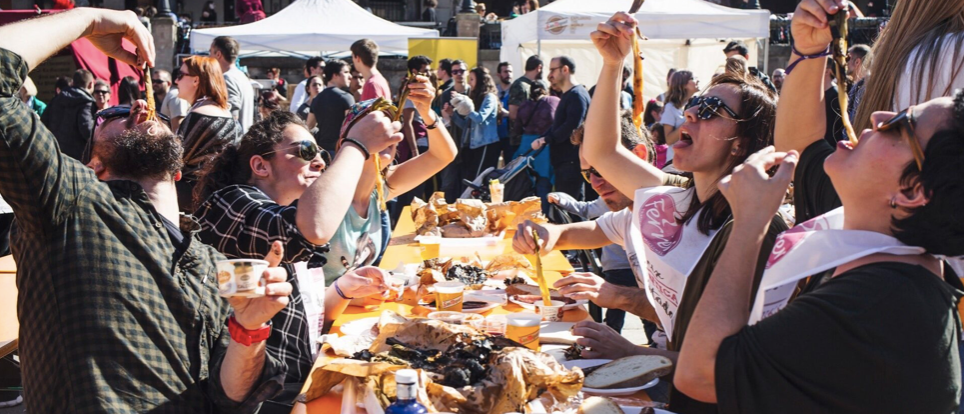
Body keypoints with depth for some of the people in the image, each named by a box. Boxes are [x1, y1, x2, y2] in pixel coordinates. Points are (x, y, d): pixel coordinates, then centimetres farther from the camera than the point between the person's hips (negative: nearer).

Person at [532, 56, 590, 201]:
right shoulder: (567, 96, 22)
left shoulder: (577, 95, -13)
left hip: (571, 162, -11)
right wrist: (542, 139, 7)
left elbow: (571, 127, -24)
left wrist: (546, 139, -14)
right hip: (563, 162, 11)